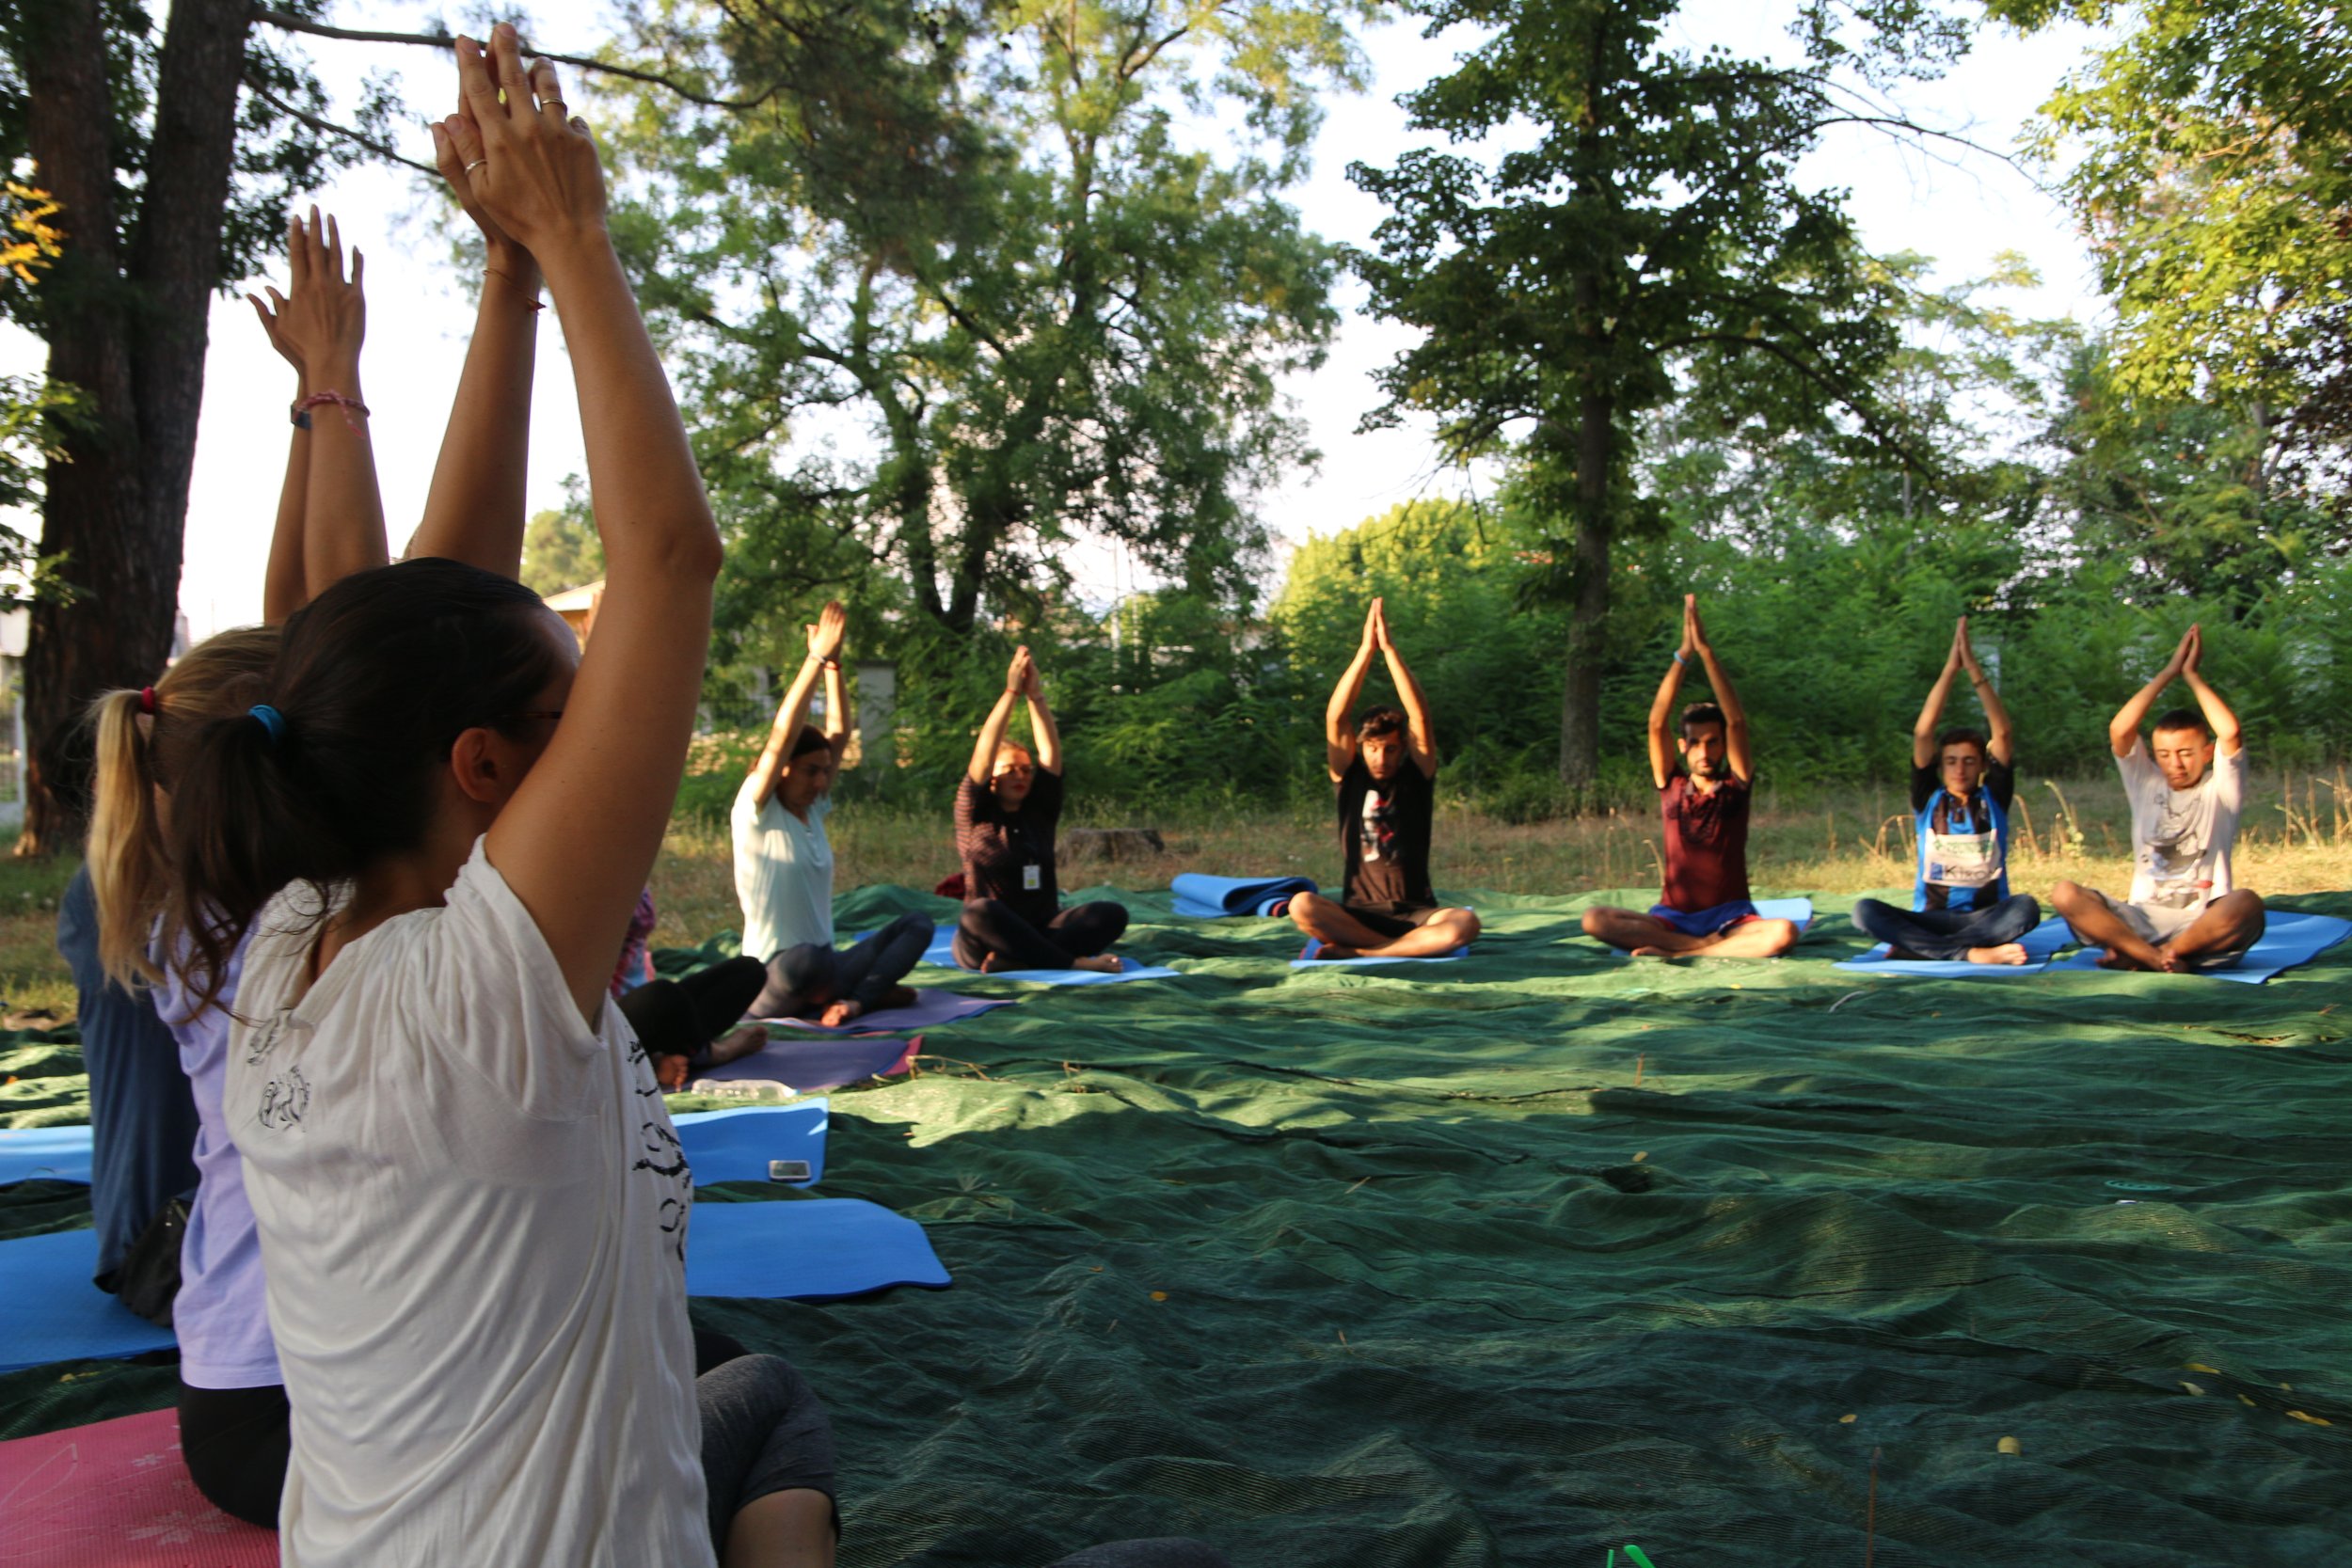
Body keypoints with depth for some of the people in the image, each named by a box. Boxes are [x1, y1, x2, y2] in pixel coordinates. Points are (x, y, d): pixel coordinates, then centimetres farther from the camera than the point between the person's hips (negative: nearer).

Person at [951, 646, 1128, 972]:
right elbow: (983, 754, -11)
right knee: (980, 912, -38)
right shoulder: (975, 815, 2)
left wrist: (1035, 695, -9)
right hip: (982, 945, -4)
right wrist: (1011, 692, -13)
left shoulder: (1039, 813, 11)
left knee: (1112, 914, -21)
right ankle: (1074, 963, -34)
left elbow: (1051, 754, 0)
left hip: (1041, 932, 4)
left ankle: (1011, 961, -32)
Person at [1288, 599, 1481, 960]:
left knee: (1464, 924, -33)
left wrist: (1389, 648, -15)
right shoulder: (1349, 778, 5)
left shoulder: (1416, 778, 3)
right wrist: (1366, 649, -13)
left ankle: (1352, 951, -25)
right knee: (1301, 906, -31)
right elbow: (1335, 718, -8)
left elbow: (1420, 718, -11)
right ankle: (1411, 947, -24)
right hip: (1357, 912, 0)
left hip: (1414, 913, 0)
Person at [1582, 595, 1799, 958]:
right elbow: (1657, 723, -6)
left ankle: (1673, 952, -25)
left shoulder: (1735, 786, 3)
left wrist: (1707, 651, -16)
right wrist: (1684, 654, -14)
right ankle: (1716, 946, -25)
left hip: (1730, 917, -1)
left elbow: (1737, 721, -10)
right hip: (1672, 916, 1)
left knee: (1784, 933, -33)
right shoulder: (1671, 786, 6)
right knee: (1595, 920, -25)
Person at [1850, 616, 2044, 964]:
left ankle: (1919, 947, -31)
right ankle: (1972, 953, -36)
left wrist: (1973, 667, -7)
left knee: (2026, 907, -33)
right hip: (1930, 917, 0)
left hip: (1986, 915, 0)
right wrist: (1950, 668, -5)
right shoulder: (1929, 800, 9)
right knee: (1865, 910, -29)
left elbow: (2002, 732, -3)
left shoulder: (1993, 799, 8)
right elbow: (1922, 733, -2)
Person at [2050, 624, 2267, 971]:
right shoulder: (2147, 786, 15)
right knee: (2065, 894, -25)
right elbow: (2119, 731, -2)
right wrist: (2168, 673, 3)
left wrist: (2192, 675, 1)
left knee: (2246, 904, -37)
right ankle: (2157, 958, -39)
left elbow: (2231, 733, -11)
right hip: (2141, 920, 2)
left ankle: (2140, 956, -28)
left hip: (2203, 924, -2)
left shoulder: (2219, 791, 8)